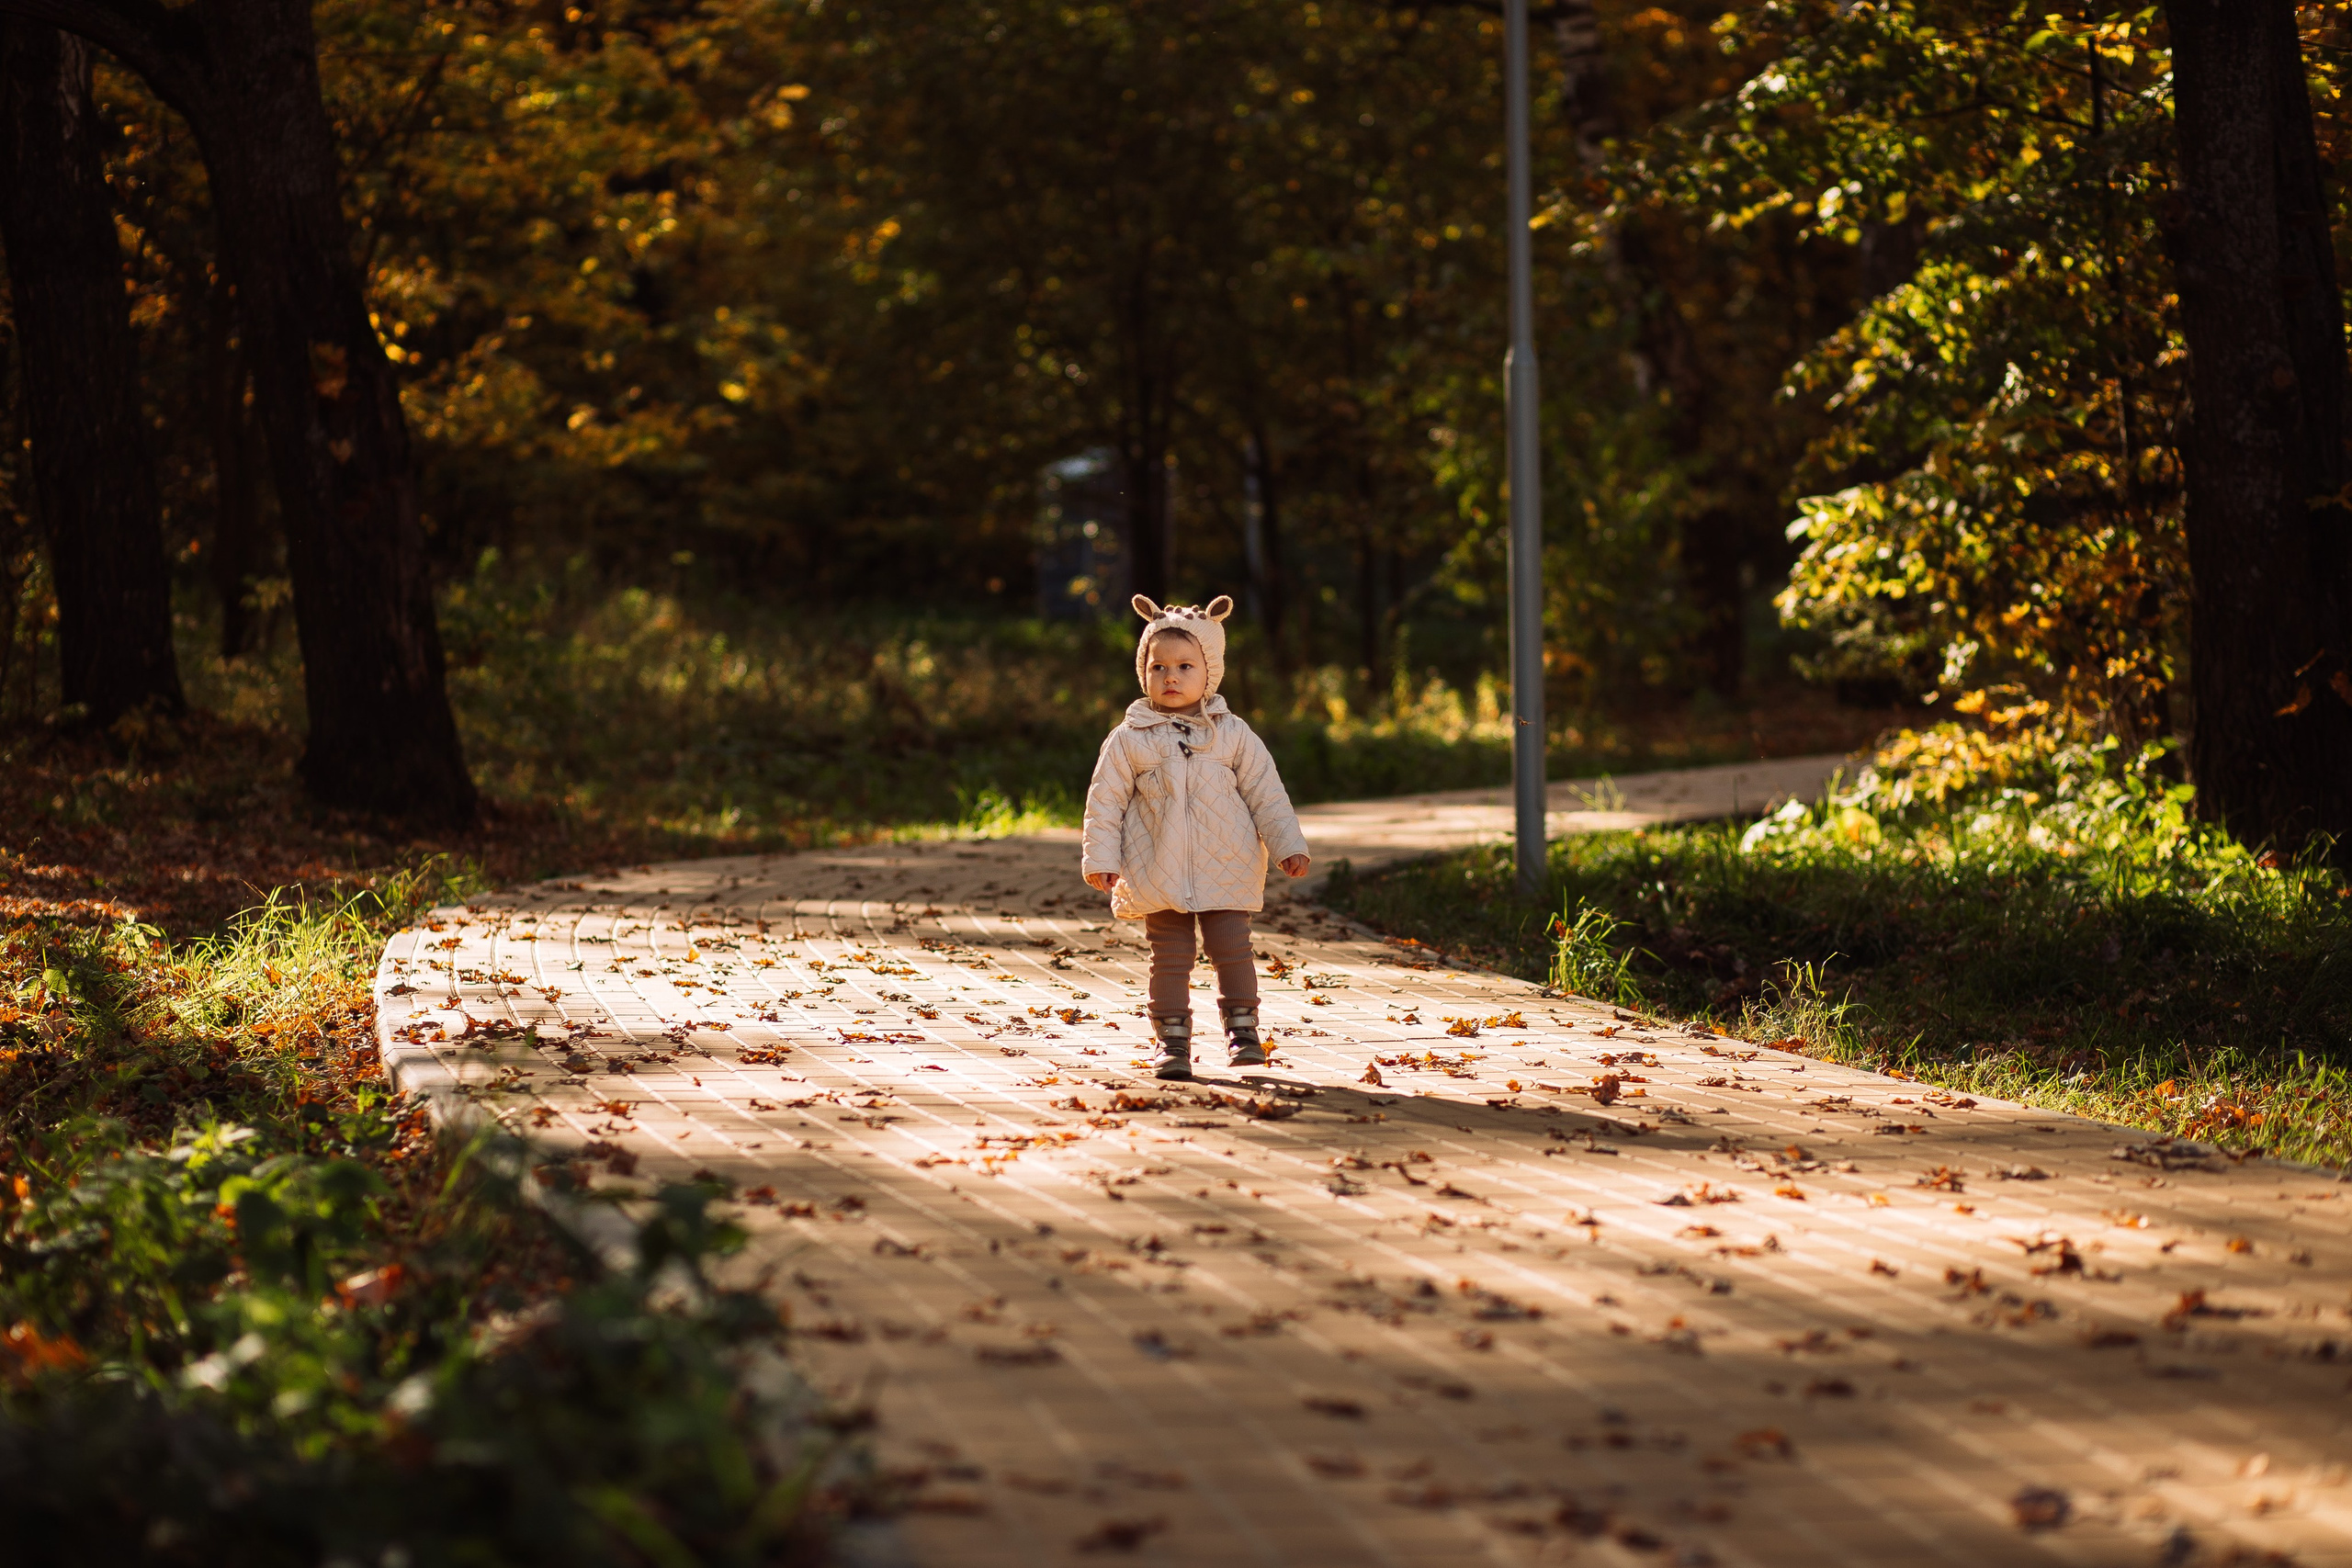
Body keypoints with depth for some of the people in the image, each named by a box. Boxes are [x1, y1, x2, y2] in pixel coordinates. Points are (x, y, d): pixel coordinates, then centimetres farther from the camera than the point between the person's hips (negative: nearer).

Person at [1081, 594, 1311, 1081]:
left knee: (1232, 950, -1)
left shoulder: (1233, 734, 3)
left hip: (1225, 871, 1)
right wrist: (1100, 858, -2)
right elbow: (1105, 801, 3)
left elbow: (1266, 793, 6)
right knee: (1169, 958, 0)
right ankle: (1173, 1042, 8)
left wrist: (1288, 846, 2)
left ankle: (1242, 1030, 12)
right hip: (1158, 873, -1)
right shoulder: (1129, 740, 0)